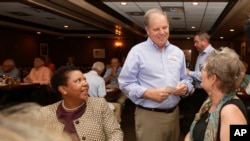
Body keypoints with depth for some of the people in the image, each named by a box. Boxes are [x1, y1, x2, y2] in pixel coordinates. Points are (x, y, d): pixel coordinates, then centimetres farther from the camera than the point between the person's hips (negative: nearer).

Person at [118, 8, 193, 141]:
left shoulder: (177, 52, 11)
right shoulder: (137, 51, -6)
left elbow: (186, 79, 16)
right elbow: (125, 83, -9)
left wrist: (185, 87, -7)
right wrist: (149, 93, -21)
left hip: (174, 113, 5)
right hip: (149, 116, -5)